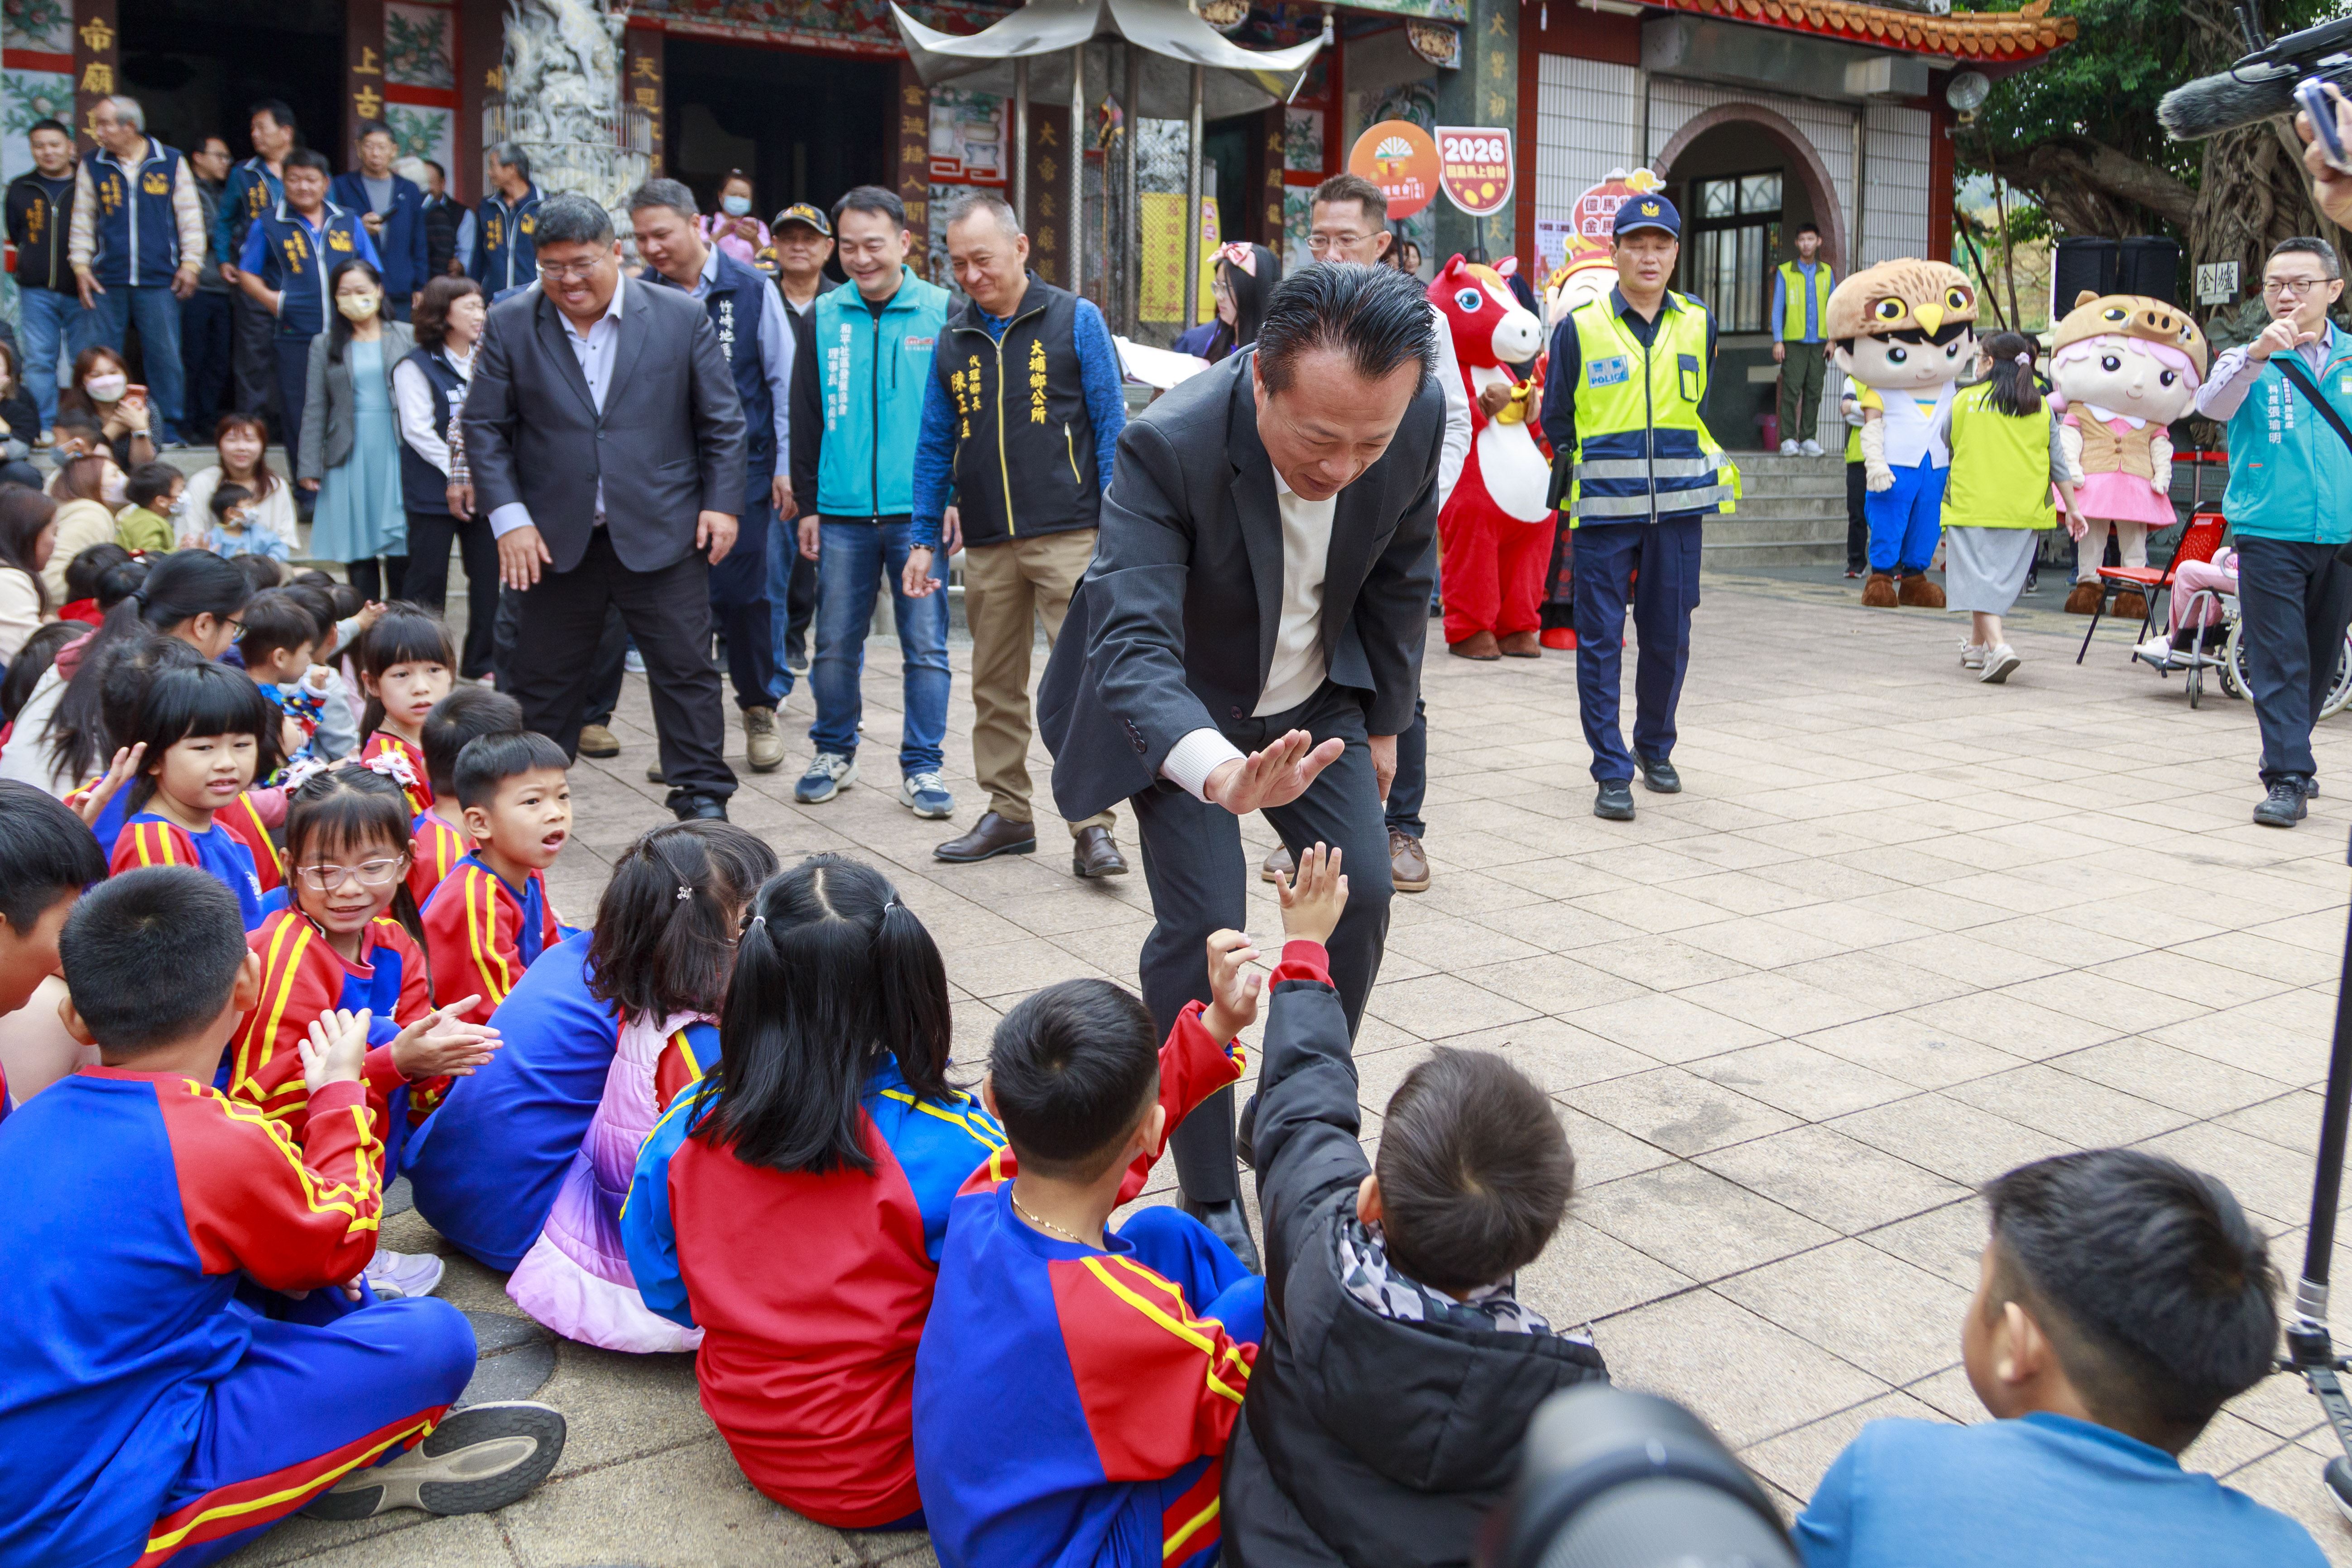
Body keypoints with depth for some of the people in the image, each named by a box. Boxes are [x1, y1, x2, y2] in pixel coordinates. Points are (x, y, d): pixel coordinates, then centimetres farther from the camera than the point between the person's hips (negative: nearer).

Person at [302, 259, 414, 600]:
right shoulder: (325, 345, 10)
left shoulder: (407, 337, 6)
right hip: (350, 458, 2)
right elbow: (315, 409, 7)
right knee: (359, 551, 3)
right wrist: (309, 467, 0)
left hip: (398, 454, -1)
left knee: (402, 551, -4)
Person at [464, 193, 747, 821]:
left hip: (662, 533, -1)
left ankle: (702, 796, 14)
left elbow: (723, 421, 3)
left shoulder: (681, 317, -1)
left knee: (686, 669, 2)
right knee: (542, 678, 10)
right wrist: (509, 517, -6)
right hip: (555, 538, 1)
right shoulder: (510, 325, 2)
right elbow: (484, 428, 3)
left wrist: (722, 502, -3)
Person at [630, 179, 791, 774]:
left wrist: (786, 465, 0)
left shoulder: (750, 288, 0)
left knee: (740, 593, -3)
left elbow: (783, 381, 3)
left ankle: (758, 709, 18)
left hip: (742, 464, -2)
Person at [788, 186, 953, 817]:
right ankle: (834, 753, 25)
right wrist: (807, 503, 8)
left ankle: (922, 767, 10)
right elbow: (805, 415, 11)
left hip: (919, 511, -2)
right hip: (842, 512, 2)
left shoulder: (943, 313, 2)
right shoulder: (824, 317, 8)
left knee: (926, 645, 0)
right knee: (835, 645, 8)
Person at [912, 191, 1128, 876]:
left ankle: (1091, 826, -3)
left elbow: (1111, 427, -1)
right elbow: (935, 446, 17)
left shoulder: (1075, 320, 1)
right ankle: (1007, 814, 22)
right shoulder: (953, 339, 12)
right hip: (987, 545, 5)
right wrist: (924, 540, 13)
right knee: (995, 686, 10)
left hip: (1068, 536, -4)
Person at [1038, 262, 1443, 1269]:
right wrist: (1219, 771, -63)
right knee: (1202, 927, -12)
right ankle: (1209, 1201, 5)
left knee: (1363, 890, -3)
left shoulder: (1421, 419, -22)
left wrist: (1385, 721, 7)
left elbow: (1400, 578, -2)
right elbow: (1134, 646, -44)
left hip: (1317, 697, 4)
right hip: (1179, 711, -4)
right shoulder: (1167, 448, -36)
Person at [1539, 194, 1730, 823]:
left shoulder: (1700, 324, 9)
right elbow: (1556, 419, 9)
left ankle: (1656, 748, 29)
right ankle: (1612, 772, 4)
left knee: (1669, 638, 8)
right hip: (1603, 510, -2)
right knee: (1601, 640, -3)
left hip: (1678, 508, 3)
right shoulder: (1580, 328, 1)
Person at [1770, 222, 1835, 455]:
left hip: (1819, 343, 3)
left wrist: (1832, 339, 5)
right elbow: (1777, 308, 3)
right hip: (1794, 342, -3)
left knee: (1814, 391, 2)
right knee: (1791, 390, -10)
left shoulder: (1827, 272, 12)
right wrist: (1778, 341, -6)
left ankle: (1807, 438, 7)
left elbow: (1833, 307, 15)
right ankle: (1788, 439, -7)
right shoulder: (1784, 272, 5)